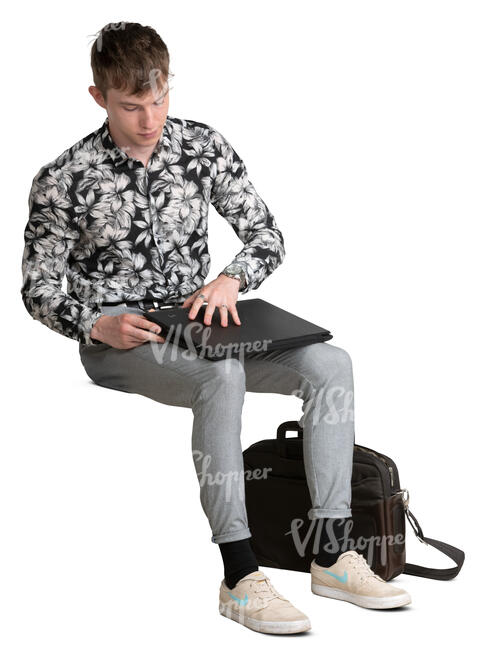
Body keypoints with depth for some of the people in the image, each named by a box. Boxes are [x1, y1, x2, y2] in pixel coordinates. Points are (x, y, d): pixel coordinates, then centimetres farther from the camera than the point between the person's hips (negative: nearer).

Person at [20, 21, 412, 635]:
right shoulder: (63, 180, -7)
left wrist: (231, 279, -16)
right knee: (222, 374, -37)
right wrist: (98, 326, -21)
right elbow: (39, 289, -2)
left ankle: (331, 556, -18)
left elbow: (267, 235, 5)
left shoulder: (203, 145, 3)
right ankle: (239, 578, -33)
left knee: (329, 363, -19)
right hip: (114, 338, -5)